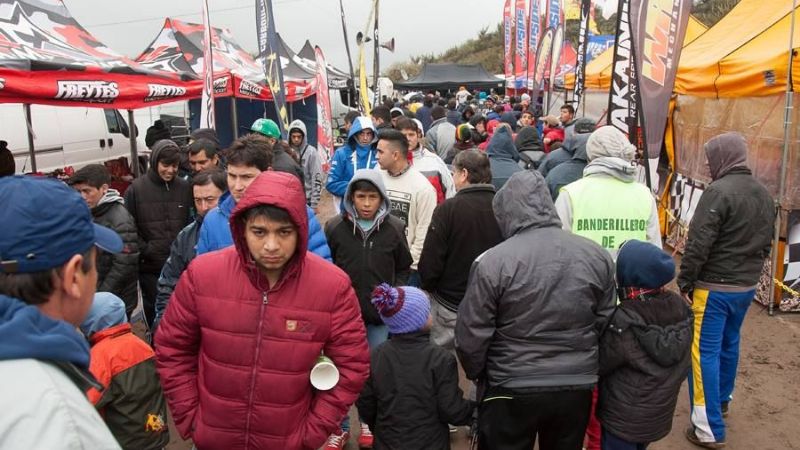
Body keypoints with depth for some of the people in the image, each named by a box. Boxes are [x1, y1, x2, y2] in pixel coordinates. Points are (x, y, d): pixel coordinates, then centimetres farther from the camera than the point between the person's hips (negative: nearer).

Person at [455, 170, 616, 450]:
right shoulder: (597, 256, -4)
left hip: (511, 390, -3)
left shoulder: (492, 261, -19)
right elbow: (605, 324, 6)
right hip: (578, 387, 4)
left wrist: (476, 375, 7)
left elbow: (471, 335, -12)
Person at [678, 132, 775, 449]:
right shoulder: (764, 194, 9)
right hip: (747, 286, 9)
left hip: (714, 287, -9)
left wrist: (685, 281, -13)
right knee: (729, 343, 23)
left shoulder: (719, 191, -20)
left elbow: (698, 243, -22)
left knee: (705, 352, -3)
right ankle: (722, 400, 41)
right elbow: (767, 242, 17)